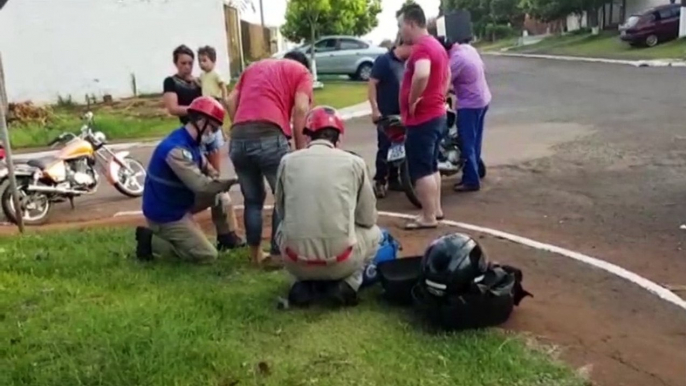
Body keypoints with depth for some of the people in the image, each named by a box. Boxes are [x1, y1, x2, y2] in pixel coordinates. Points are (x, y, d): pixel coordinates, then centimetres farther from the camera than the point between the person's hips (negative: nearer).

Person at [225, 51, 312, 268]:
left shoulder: (255, 66, 31)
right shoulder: (301, 71, 16)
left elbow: (231, 100, 18)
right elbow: (301, 109, -1)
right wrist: (300, 148, 2)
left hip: (238, 138, 5)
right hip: (269, 136, -5)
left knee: (252, 200, 19)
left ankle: (255, 254, 24)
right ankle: (276, 254, 12)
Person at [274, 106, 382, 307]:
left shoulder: (288, 161, 3)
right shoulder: (354, 162, 0)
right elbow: (368, 219, 7)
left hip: (296, 262, 2)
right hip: (341, 261, -1)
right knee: (374, 232, 29)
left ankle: (303, 283, 14)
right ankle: (346, 284, 8)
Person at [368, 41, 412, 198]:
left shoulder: (404, 63, 11)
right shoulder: (384, 60, -11)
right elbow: (372, 84, -15)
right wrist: (375, 109, -21)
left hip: (400, 113, 7)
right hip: (386, 114, -7)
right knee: (384, 147, -8)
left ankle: (393, 179, 19)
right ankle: (379, 182, -2)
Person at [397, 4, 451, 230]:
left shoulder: (421, 48, -18)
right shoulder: (436, 46, 15)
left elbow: (422, 75, -38)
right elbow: (446, 77, 27)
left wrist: (412, 101, -25)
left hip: (422, 118, -10)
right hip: (436, 115, 10)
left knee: (420, 170, -3)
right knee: (431, 167, 19)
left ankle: (428, 218, 3)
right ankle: (436, 209, 28)